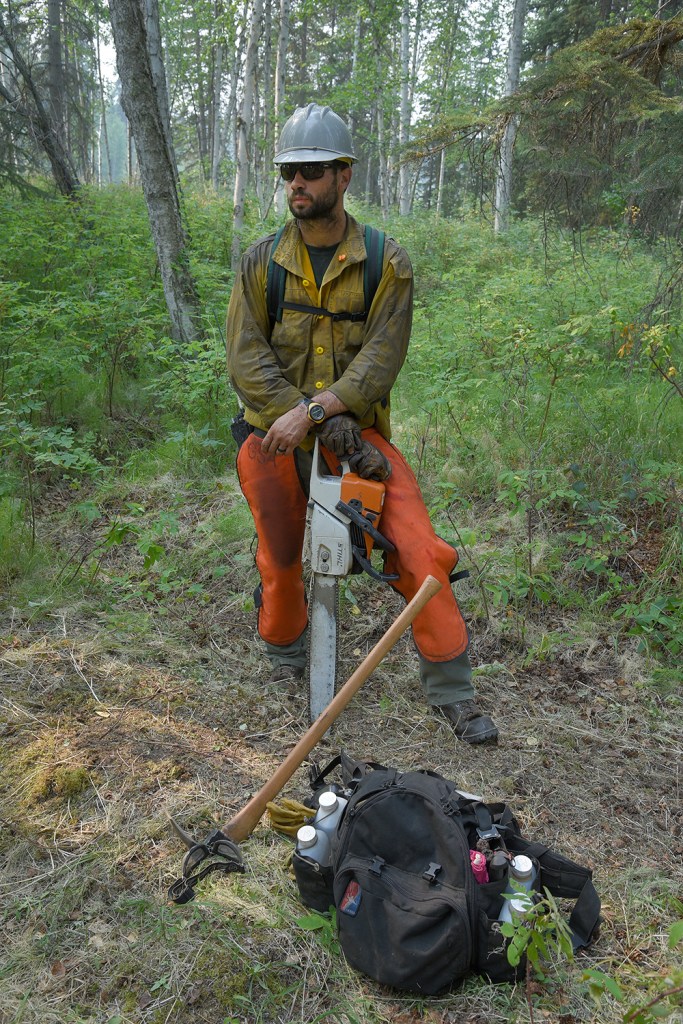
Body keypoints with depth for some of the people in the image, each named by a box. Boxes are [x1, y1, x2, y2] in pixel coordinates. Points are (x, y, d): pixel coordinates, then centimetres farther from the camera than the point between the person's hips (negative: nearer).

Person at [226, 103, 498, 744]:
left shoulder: (387, 263, 0)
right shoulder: (261, 263, 3)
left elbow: (381, 359, -10)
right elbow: (248, 362, -7)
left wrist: (313, 411, -25)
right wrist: (329, 427, -19)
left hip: (355, 431, -1)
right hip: (274, 437, 2)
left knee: (421, 551, -13)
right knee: (279, 560, 7)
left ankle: (450, 689, 5)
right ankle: (284, 651, 40)